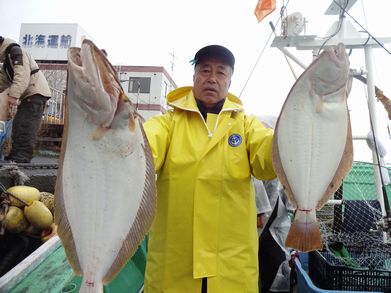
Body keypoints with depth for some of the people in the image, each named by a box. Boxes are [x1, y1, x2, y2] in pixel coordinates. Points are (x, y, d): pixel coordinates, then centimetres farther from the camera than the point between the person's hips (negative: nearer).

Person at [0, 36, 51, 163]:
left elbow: (22, 74, -23)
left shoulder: (15, 51, -8)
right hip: (27, 96, 11)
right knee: (18, 126, 10)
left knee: (26, 128, -16)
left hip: (36, 93, -11)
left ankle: (22, 158, -18)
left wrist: (13, 95, -29)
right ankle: (15, 156, 15)